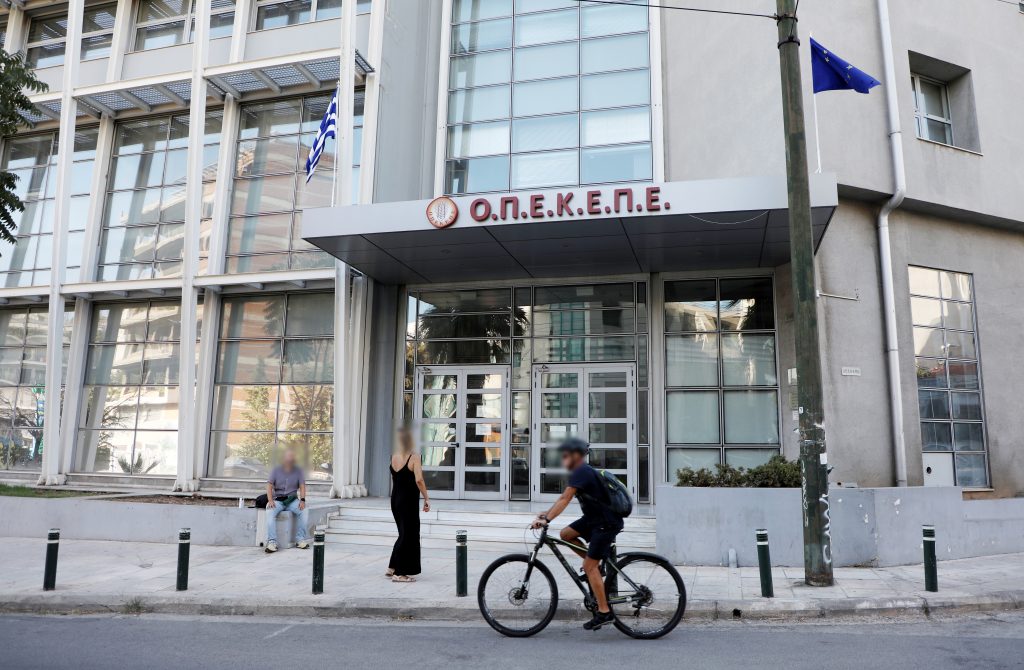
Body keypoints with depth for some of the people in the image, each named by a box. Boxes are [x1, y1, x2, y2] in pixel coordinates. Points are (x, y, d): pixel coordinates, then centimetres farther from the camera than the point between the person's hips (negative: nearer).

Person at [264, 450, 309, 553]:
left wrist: (302, 500, -15)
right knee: (270, 512, -33)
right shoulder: (276, 470, 5)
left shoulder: (298, 471, 8)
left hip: (292, 500, 1)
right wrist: (270, 500, -20)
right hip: (277, 500, -1)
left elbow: (302, 486, 2)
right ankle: (272, 542, -34)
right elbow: (269, 485, -4)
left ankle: (300, 539, -20)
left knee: (304, 511, -27)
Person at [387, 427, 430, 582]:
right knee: (409, 535, 3)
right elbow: (419, 480, -21)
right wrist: (426, 498, -14)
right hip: (408, 501, -7)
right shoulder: (414, 456, -14)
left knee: (405, 534, 20)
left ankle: (393, 568, 25)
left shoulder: (394, 456, 5)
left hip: (395, 499, 7)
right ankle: (400, 573, 6)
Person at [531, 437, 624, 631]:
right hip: (595, 517, 9)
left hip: (607, 523, -9)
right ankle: (596, 564, 15)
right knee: (565, 534, 7)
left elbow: (565, 499, -25)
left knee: (589, 567, -7)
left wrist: (546, 520, -29)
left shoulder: (581, 472, -17)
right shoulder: (583, 471, 13)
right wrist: (547, 513, 12)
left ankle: (604, 612, -1)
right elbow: (564, 499, 17)